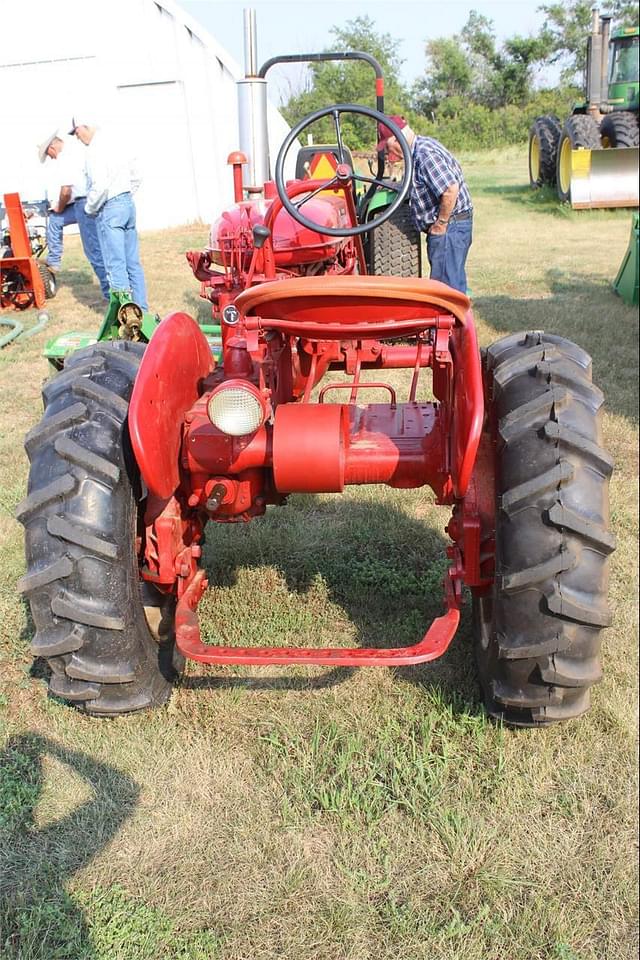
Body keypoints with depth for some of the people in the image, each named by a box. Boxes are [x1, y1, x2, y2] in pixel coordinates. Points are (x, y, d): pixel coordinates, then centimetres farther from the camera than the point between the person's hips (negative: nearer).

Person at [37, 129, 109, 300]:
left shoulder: (65, 159, -13)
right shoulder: (75, 149, 16)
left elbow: (66, 191, -19)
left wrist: (60, 207, 1)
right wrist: (58, 205, 22)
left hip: (85, 204, -10)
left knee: (94, 251, -6)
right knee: (54, 220, 24)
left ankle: (111, 293, -3)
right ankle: (54, 262, 31)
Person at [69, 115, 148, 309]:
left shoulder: (95, 148, -12)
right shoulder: (115, 139, 15)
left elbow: (100, 185, -21)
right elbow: (135, 179, 20)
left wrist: (90, 208, -6)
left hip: (109, 208, -9)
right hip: (128, 204, 9)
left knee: (116, 265, -5)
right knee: (133, 263, 11)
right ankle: (141, 309, 14)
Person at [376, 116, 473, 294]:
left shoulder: (425, 154, -19)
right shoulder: (422, 147, 13)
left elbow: (451, 189, -28)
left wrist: (441, 224, -19)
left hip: (450, 226, -10)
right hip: (449, 226, 10)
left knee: (446, 284, -8)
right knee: (452, 281, 16)